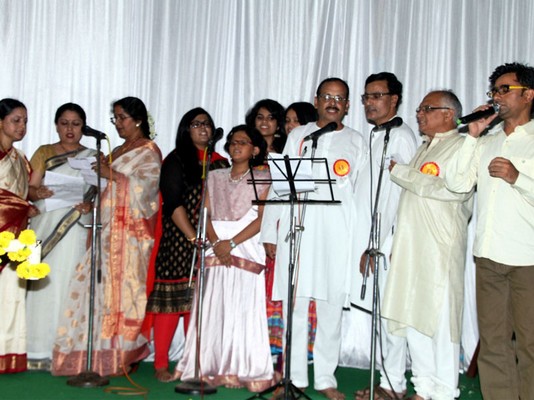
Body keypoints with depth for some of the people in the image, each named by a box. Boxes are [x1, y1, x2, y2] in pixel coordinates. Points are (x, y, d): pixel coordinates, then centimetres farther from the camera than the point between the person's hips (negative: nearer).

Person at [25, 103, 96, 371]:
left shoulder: (92, 157, 13)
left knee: (70, 286, -6)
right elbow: (29, 188, 4)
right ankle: (39, 350, 0)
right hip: (45, 226, 0)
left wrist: (90, 204, -14)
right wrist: (38, 193, -18)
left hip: (77, 229, 0)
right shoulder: (44, 153, 13)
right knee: (42, 285, -5)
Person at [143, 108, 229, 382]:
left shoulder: (220, 163, 15)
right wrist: (193, 238, -13)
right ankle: (161, 364, 2)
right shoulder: (176, 160, 2)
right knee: (173, 297, -5)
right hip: (178, 240, -4)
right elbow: (174, 203, -6)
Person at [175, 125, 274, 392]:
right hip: (216, 250, 3)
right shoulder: (215, 177, 17)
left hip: (246, 250, -3)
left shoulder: (262, 178, 6)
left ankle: (245, 371, -2)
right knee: (213, 309, 0)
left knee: (245, 309, -7)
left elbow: (262, 219, -4)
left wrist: (231, 243, -14)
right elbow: (205, 214, 9)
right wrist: (216, 243, -9)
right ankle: (211, 369, 5)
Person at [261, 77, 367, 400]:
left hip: (337, 236, 0)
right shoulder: (298, 136, 14)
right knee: (294, 305, 1)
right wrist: (270, 232, 5)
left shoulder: (356, 141, 13)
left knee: (331, 307, 2)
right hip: (296, 231, 0)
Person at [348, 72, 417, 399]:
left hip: (387, 244, -8)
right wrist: (366, 247, 12)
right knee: (368, 308, 10)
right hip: (366, 242, 8)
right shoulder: (374, 138, 19)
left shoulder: (401, 136, -7)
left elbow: (404, 197, -15)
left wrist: (380, 247, -18)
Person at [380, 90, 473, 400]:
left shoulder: (462, 147, -4)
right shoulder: (424, 149, 22)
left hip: (441, 249, -8)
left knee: (441, 319, -3)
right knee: (412, 316, 8)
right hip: (411, 247, 8)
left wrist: (399, 171, -12)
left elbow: (455, 189, -19)